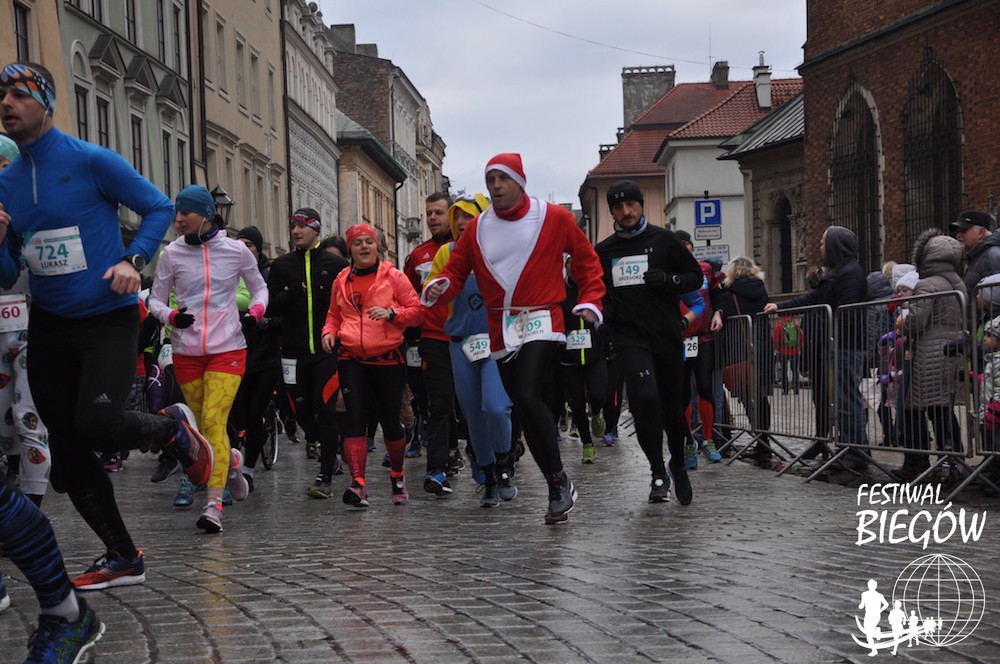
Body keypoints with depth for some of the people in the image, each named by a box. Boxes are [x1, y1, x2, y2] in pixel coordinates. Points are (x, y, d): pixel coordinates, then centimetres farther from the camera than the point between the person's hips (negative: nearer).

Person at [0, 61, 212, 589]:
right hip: (48, 329, 5)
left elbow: (159, 207, -1)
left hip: (108, 322, -5)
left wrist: (133, 261, -15)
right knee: (68, 457, 5)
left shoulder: (92, 161, -10)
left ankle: (172, 430, 8)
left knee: (97, 425, -25)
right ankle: (123, 559, 20)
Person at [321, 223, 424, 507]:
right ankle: (358, 484, -13)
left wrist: (391, 313, -17)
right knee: (355, 418, -10)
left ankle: (397, 477, 29)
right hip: (352, 359, 2)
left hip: (388, 358, -2)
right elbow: (334, 314, 24)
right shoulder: (342, 281, 11)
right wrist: (329, 332, 4)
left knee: (390, 421, 6)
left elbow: (417, 310, -1)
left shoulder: (393, 276, 1)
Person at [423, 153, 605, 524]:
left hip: (541, 323, -5)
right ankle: (558, 493, 20)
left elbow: (586, 259, 11)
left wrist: (590, 301, 2)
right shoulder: (477, 229, 9)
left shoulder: (553, 218, 2)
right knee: (525, 412, 7)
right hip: (501, 333, 5)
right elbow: (456, 271, 9)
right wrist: (439, 289, -13)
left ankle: (560, 480, -13)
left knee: (527, 396, -25)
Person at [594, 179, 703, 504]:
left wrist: (670, 280, -11)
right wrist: (601, 307, 2)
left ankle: (678, 467, 32)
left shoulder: (664, 240, 4)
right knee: (644, 398, -21)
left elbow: (696, 276, 9)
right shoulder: (604, 251, 11)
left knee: (672, 405, 7)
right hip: (630, 338, 0)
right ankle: (658, 472, -10)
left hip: (667, 335, 0)